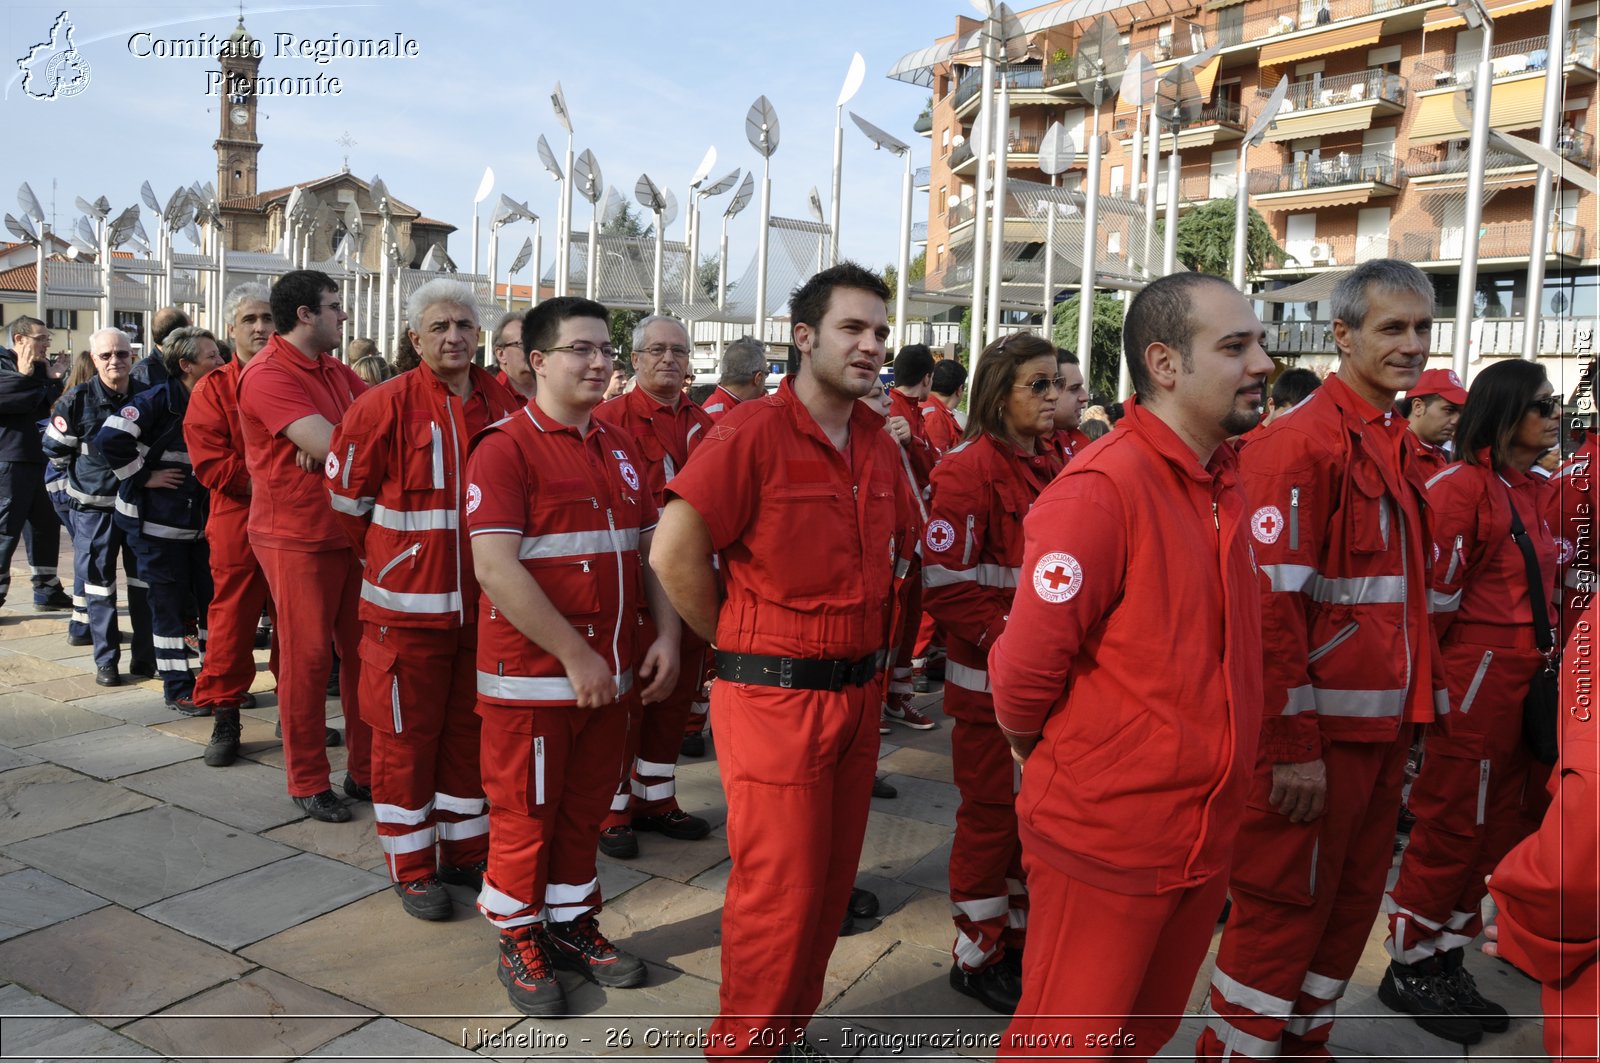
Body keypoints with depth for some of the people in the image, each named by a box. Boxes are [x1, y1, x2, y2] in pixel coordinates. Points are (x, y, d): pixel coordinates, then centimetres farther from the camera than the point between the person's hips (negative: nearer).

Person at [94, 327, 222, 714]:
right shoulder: (158, 399, -15)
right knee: (170, 605, 3)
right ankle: (178, 689, 13)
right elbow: (110, 439, -24)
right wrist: (143, 477, -17)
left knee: (213, 600, 9)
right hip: (159, 522, -6)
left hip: (201, 521, 6)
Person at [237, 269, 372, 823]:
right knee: (307, 658, 2)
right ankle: (307, 782, 16)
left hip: (350, 532, 8)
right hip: (297, 539, -7)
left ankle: (365, 768, 23)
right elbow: (328, 444, -26)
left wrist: (332, 443, -12)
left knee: (362, 651, 10)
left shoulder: (334, 370, 13)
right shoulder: (268, 375, -14)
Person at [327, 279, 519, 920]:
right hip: (407, 604, -4)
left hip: (483, 602, 4)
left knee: (470, 729, 15)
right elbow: (347, 501, 0)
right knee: (406, 735, 6)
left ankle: (466, 850, 30)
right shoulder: (383, 406, -10)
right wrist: (388, 560, 10)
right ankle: (412, 867, 21)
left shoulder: (504, 405, 3)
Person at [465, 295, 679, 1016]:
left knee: (585, 807, 18)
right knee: (525, 812, 9)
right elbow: (495, 568, -20)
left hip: (611, 672, 6)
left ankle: (572, 923, 35)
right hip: (533, 673, -6)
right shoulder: (505, 449, -12)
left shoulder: (621, 450, 10)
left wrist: (666, 635, 1)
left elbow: (649, 550, 13)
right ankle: (519, 937, 28)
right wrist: (573, 655, -21)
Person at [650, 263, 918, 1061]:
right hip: (775, 696, -7)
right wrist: (735, 643, -5)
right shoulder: (752, 432, -14)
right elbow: (674, 555, -16)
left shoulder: (878, 443, 7)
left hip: (859, 693, 7)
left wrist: (871, 639, 14)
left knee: (832, 882, 17)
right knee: (780, 891, 2)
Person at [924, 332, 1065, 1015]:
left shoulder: (1050, 466, 10)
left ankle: (1019, 938, 35)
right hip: (989, 678, -7)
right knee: (992, 812, 5)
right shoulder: (970, 470, -14)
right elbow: (945, 583, -19)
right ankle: (977, 955, 23)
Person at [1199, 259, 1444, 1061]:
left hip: (1381, 725, 9)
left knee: (1351, 899, 18)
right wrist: (1294, 744, -20)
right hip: (1319, 727, -8)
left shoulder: (1393, 443, 12)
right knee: (1285, 905, 4)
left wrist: (1415, 705, 15)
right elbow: (1270, 602, -21)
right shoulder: (1302, 440, -16)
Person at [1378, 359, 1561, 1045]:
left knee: (1496, 825, 13)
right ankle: (1410, 968, 15)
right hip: (1477, 675, -8)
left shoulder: (1540, 492, 13)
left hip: (1528, 676, 8)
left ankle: (1446, 959, 27)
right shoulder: (1459, 488, -13)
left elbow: (1548, 584, 19)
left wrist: (1546, 661, 12)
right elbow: (1435, 594, -14)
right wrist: (1435, 680, -8)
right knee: (1453, 825, 0)